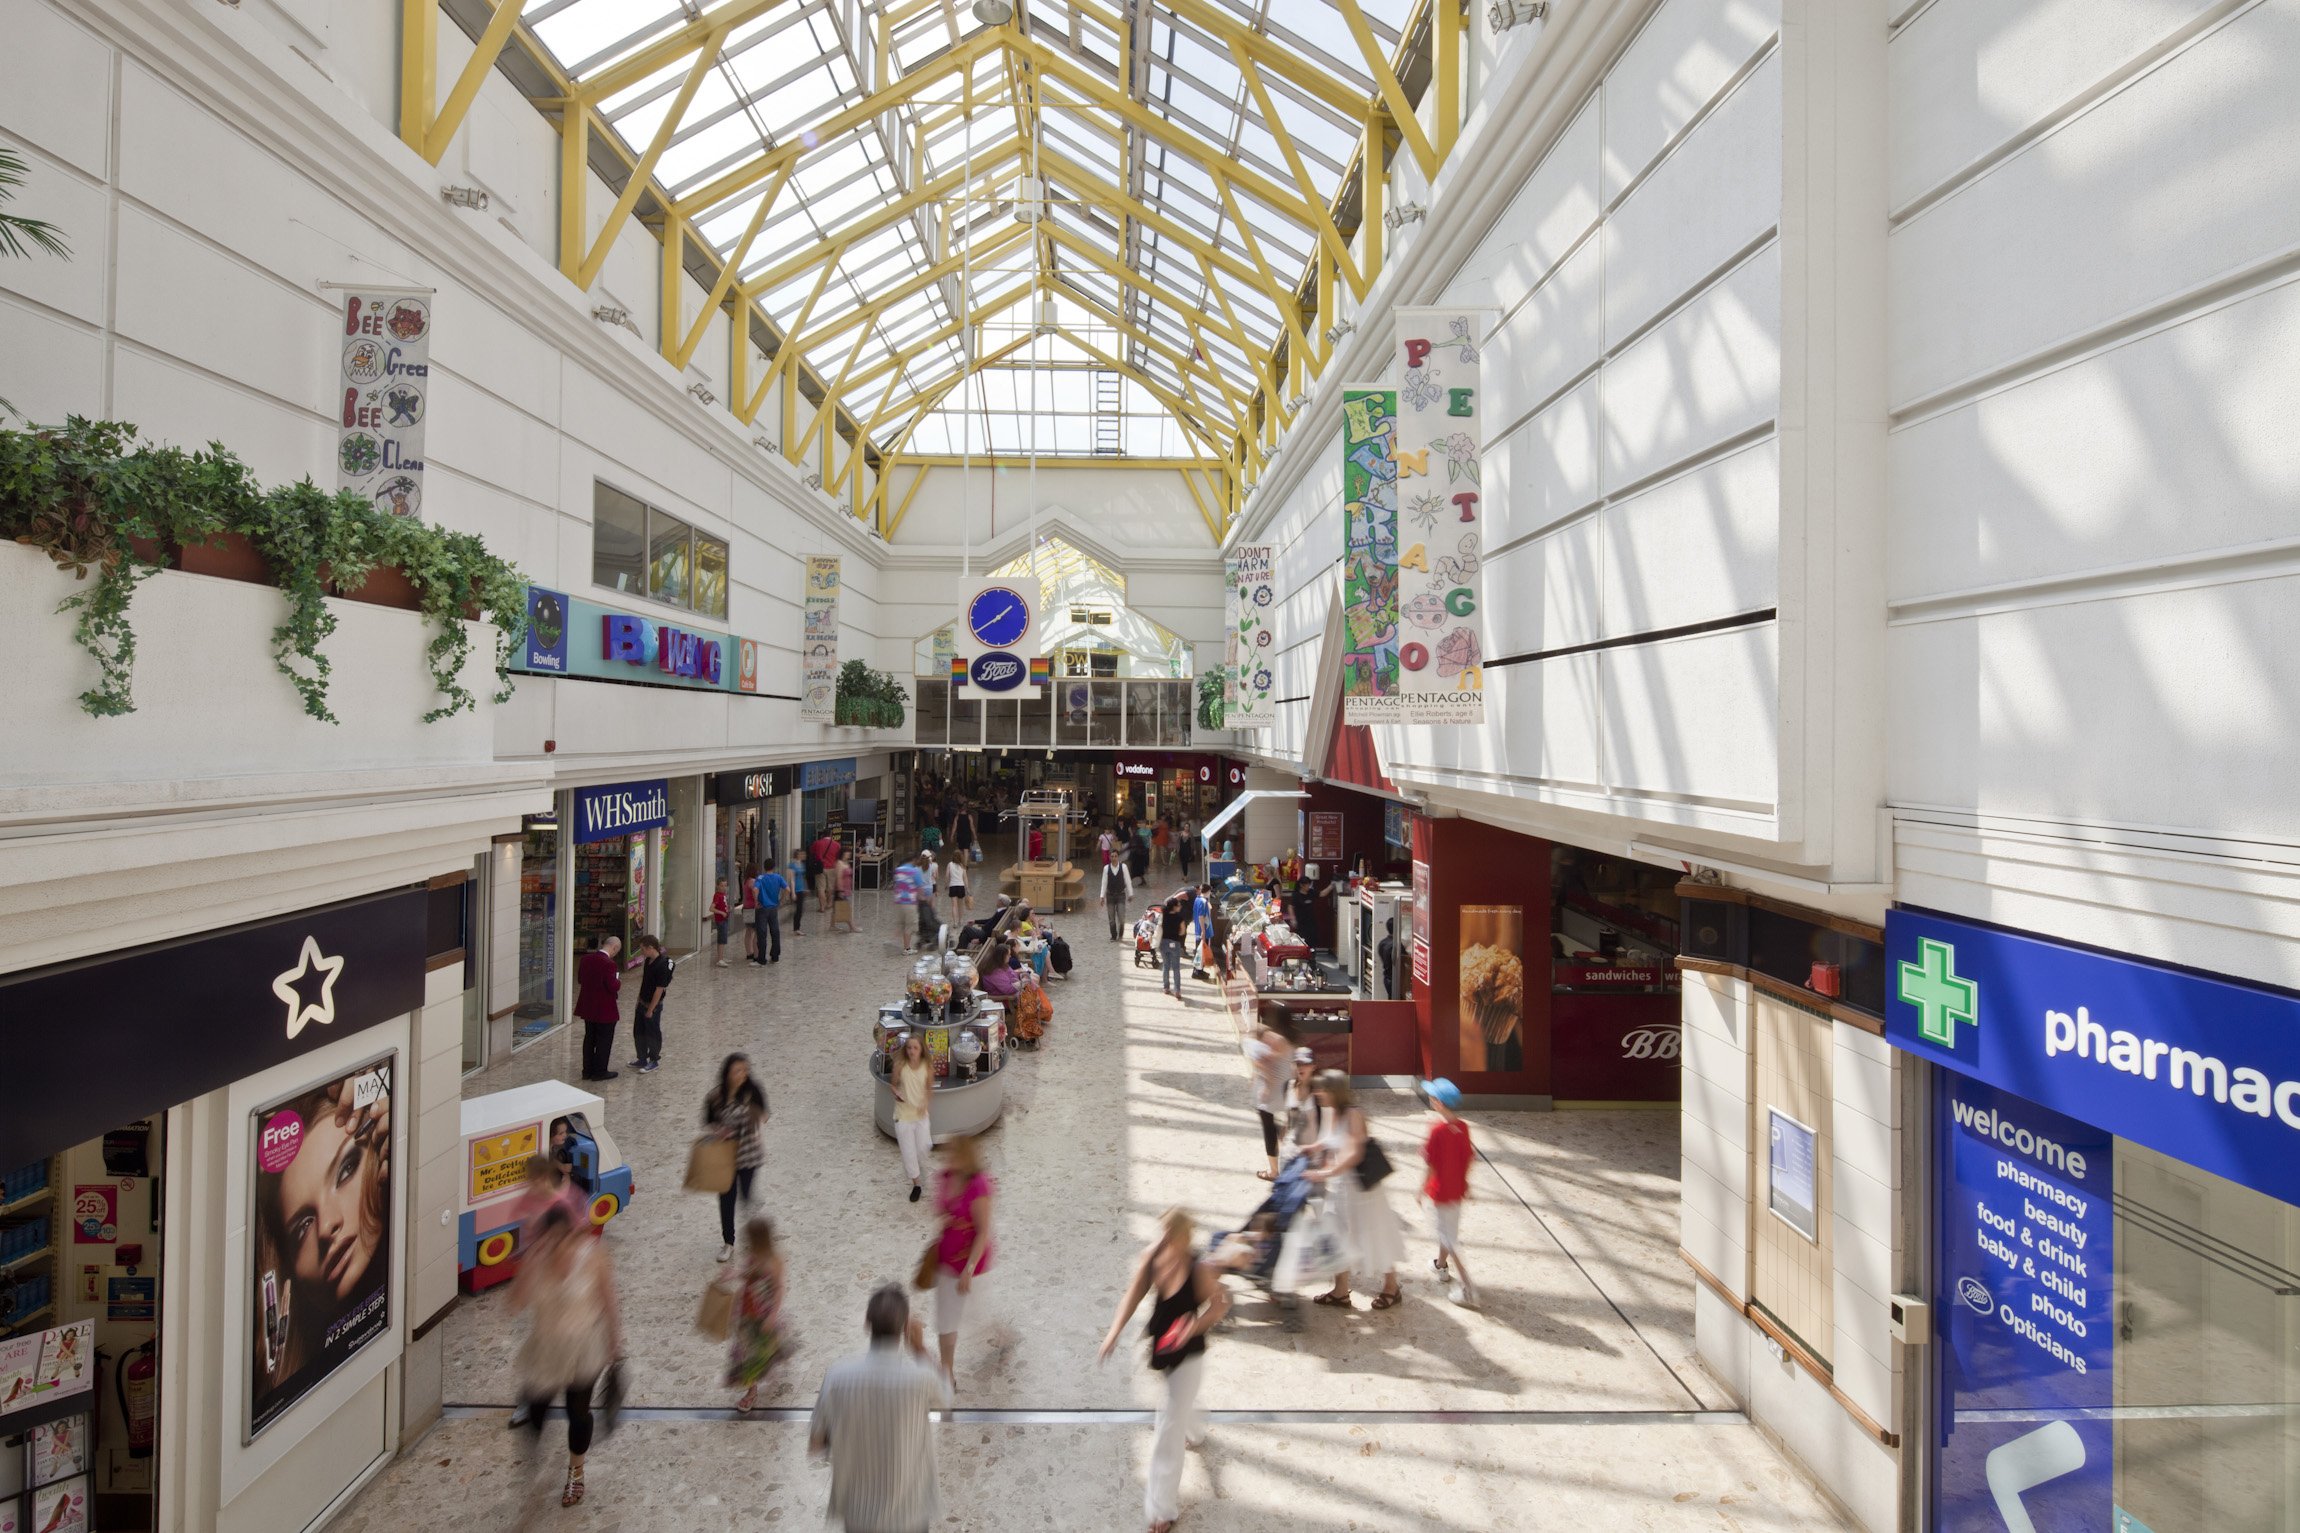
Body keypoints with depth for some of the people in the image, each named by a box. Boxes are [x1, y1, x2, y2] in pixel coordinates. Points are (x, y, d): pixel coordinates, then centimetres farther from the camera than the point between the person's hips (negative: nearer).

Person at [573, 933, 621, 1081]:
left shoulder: (585, 959, -1)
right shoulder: (609, 964, -25)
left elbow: (580, 980, 11)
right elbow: (614, 987, -23)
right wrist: (618, 981, -4)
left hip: (587, 1007, 7)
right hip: (605, 1010, -7)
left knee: (589, 1038, 18)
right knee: (604, 1040, 8)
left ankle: (587, 1070, 27)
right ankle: (599, 1072, 15)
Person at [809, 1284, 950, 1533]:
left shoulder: (838, 1375, -18)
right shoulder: (920, 1377, -23)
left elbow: (815, 1443, -5)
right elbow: (944, 1396, 1)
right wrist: (920, 1350, 2)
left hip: (857, 1509, 2)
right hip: (908, 1511, -2)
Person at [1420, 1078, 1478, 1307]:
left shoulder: (1437, 1129, -24)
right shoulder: (1463, 1127, -5)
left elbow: (1431, 1164, -18)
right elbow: (1467, 1159, 4)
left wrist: (1422, 1189, -5)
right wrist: (1464, 1184, 17)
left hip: (1439, 1191, -7)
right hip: (1457, 1189, 7)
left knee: (1449, 1238, 1)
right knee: (1449, 1230, 26)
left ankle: (1468, 1287, -2)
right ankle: (1441, 1266, 45)